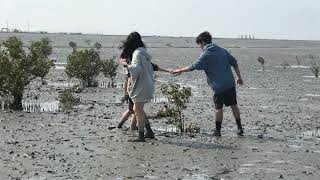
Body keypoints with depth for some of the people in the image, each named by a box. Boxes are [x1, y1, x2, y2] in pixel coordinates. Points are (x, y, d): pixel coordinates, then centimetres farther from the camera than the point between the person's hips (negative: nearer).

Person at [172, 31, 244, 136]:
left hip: (218, 86, -5)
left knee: (219, 108, 3)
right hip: (230, 84, 5)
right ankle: (239, 128, 13)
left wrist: (180, 71, 5)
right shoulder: (222, 50, 13)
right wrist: (239, 77, 18)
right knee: (233, 105, 11)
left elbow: (194, 66, -5)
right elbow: (234, 63, 13)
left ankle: (218, 130, 8)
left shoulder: (206, 55, -5)